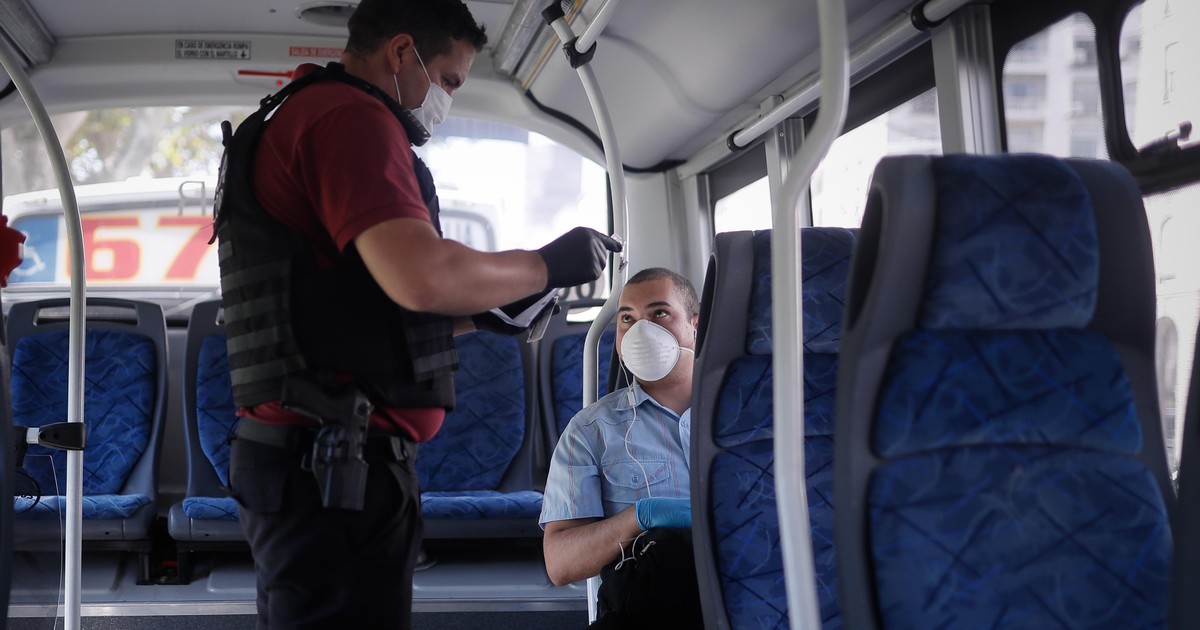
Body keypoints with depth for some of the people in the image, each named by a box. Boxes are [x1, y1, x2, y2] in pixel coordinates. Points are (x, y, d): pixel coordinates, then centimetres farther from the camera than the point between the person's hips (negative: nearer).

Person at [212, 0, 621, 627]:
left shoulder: (294, 117, 23)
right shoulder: (350, 115, -11)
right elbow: (422, 275, -26)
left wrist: (479, 314, 21)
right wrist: (547, 264, -10)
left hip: (308, 464, 11)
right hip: (337, 468, -11)